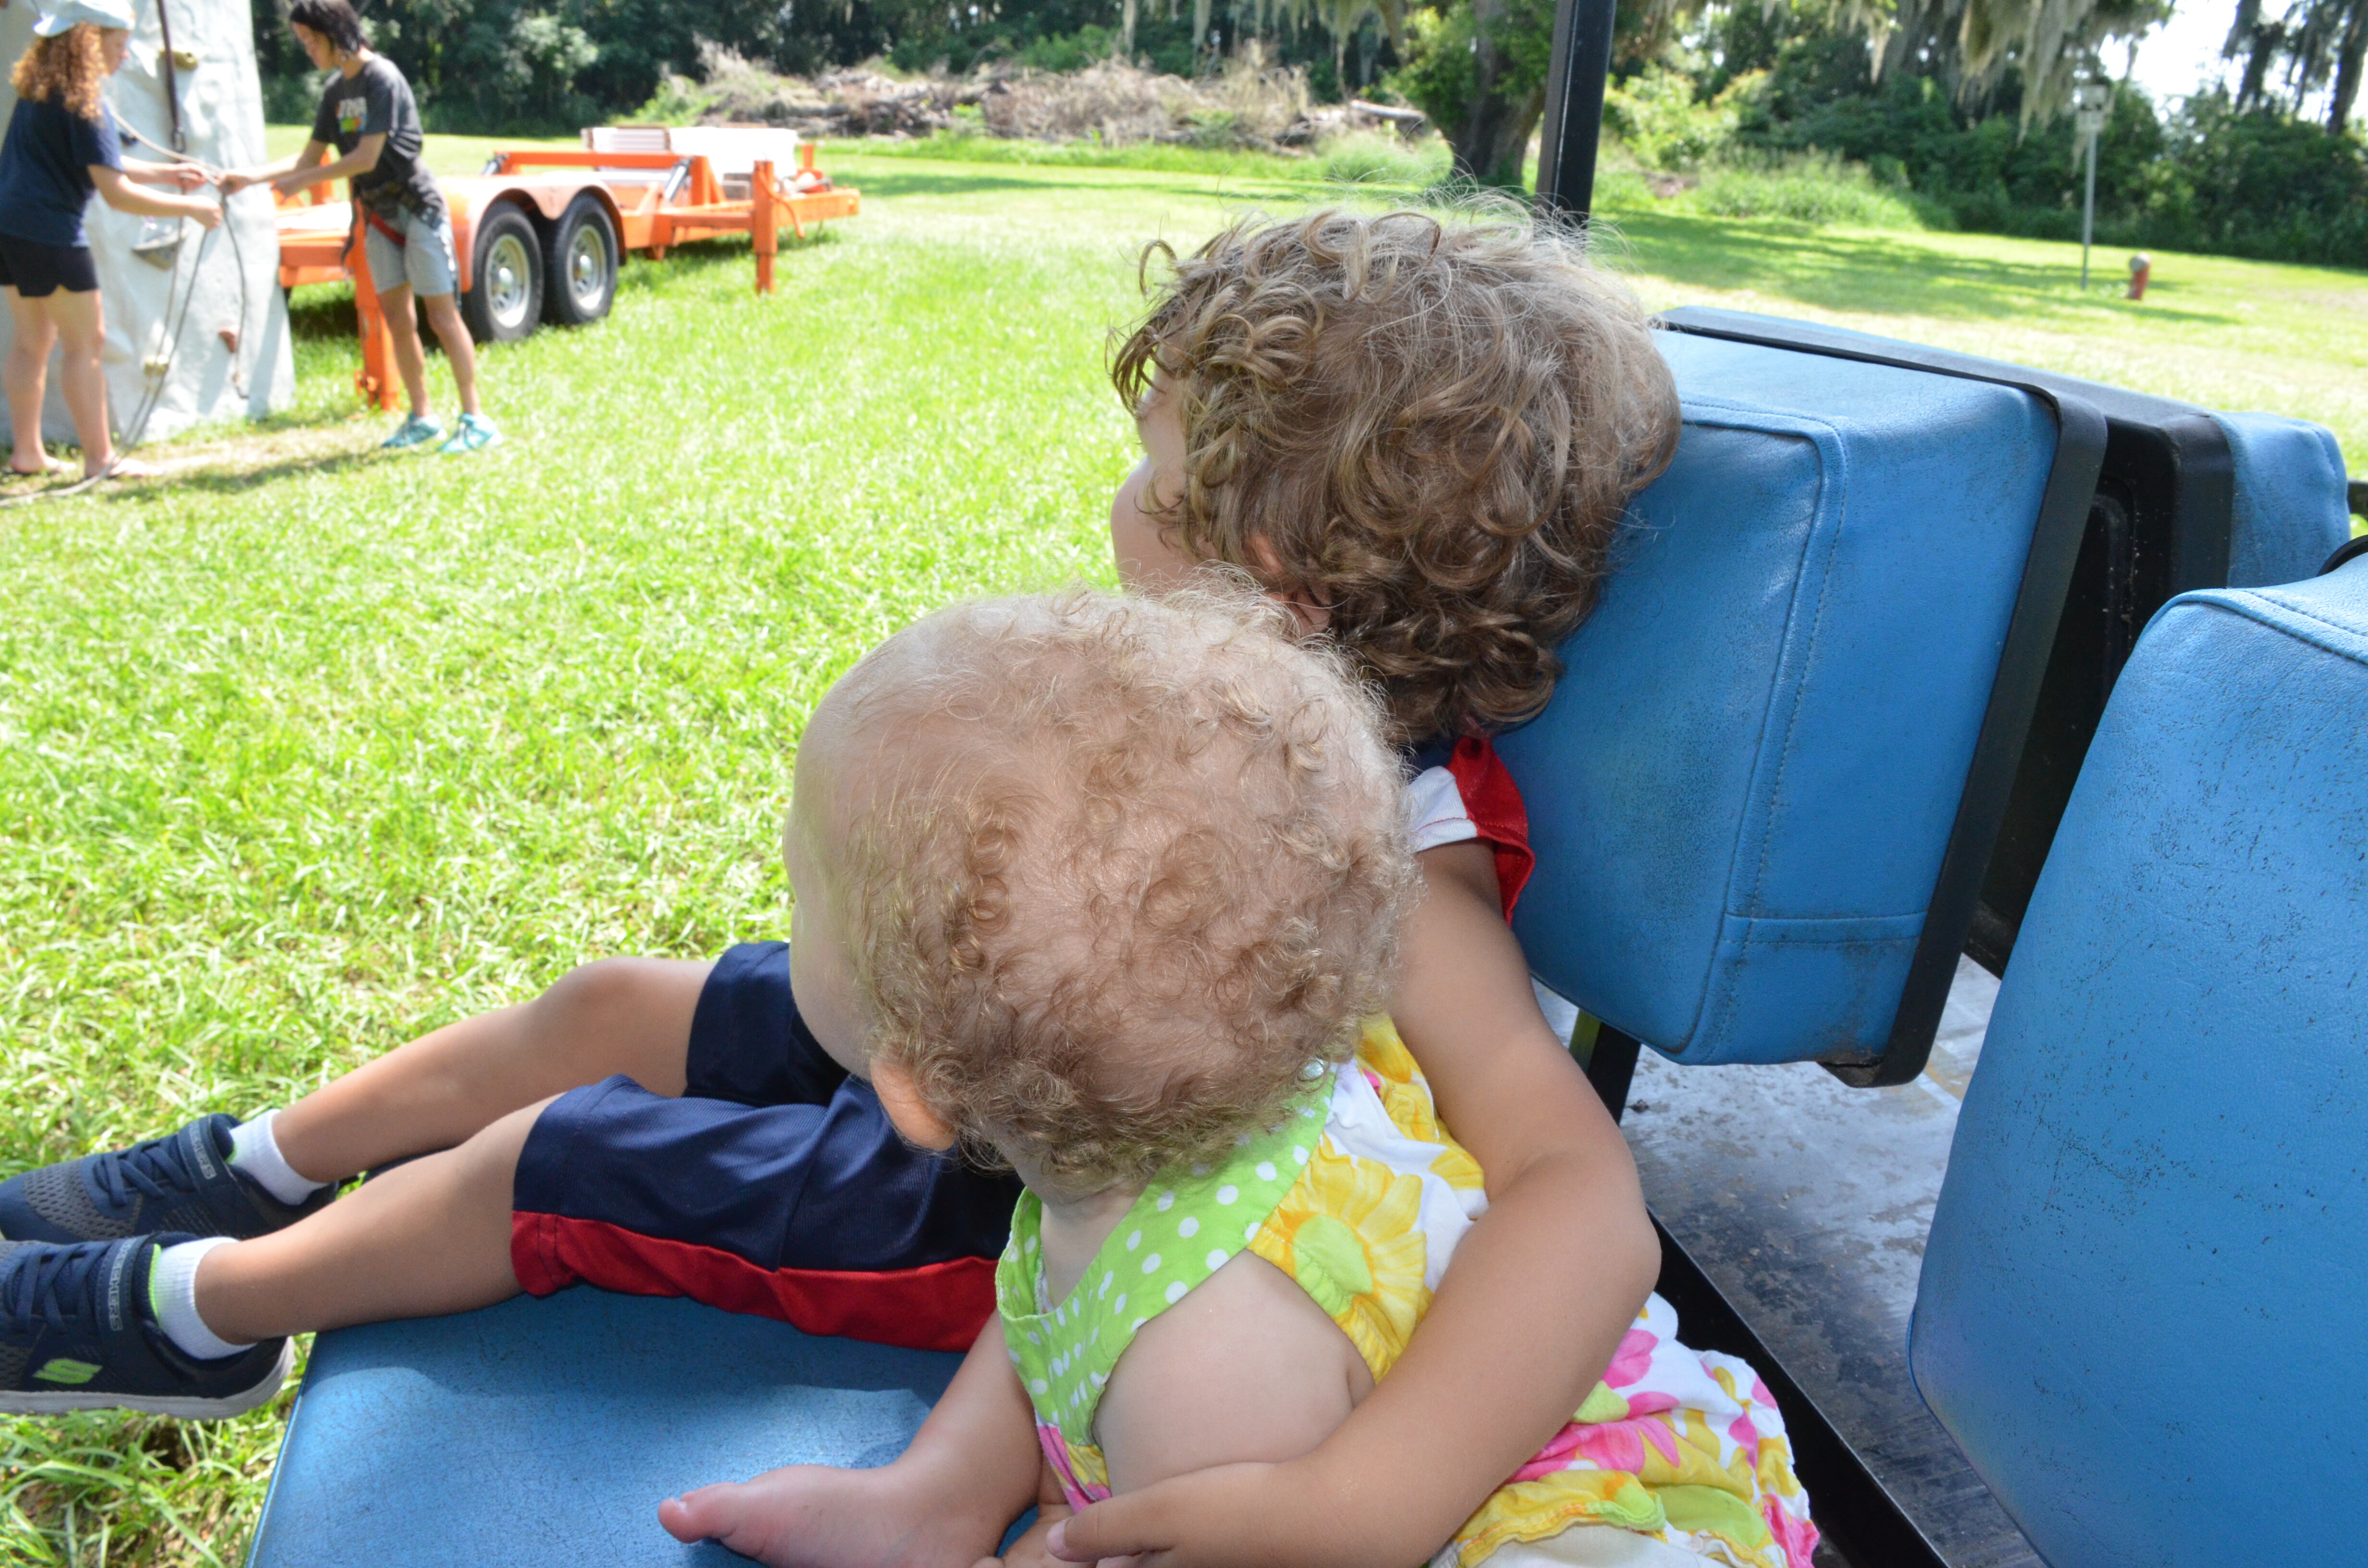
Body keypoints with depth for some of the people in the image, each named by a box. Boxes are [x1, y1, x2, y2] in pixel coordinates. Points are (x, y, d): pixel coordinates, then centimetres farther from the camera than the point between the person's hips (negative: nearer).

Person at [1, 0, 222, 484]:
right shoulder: (83, 104, -14)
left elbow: (100, 163, 23)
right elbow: (116, 194, -17)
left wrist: (165, 173, 22)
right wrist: (191, 209, -11)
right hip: (49, 231, -9)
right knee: (86, 343, -2)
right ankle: (100, 459, 1)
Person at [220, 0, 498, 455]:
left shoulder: (382, 77, -13)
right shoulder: (336, 89, 10)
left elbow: (366, 158, -18)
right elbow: (310, 158, 13)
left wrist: (303, 181, -11)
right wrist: (252, 176, 2)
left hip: (417, 209, -8)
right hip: (378, 216, 8)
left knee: (442, 314, -7)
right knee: (397, 319, 6)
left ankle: (476, 420, -5)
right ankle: (421, 418, 13)